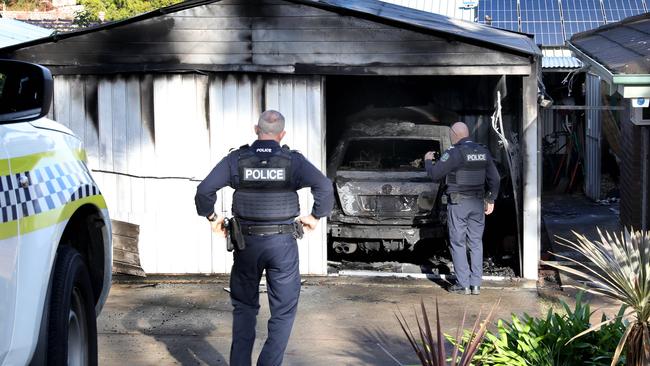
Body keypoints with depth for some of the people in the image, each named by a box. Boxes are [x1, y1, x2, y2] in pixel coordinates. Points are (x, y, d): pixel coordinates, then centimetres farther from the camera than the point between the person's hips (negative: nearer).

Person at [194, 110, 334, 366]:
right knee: (283, 311, 9)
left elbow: (204, 190, -9)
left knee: (244, 306, 19)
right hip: (282, 243, -2)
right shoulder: (293, 161, -5)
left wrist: (212, 217, 6)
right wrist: (315, 216, -1)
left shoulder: (236, 159, -2)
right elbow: (325, 188, -16)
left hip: (247, 243, 2)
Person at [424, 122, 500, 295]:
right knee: (476, 243, 10)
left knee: (458, 243, 1)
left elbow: (435, 174, -11)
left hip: (458, 203, -6)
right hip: (478, 203, 6)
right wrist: (491, 200, 15)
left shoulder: (454, 153, -13)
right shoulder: (483, 152, 7)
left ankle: (463, 284, 0)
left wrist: (428, 161, 8)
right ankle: (476, 284, 9)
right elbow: (494, 178, 9)